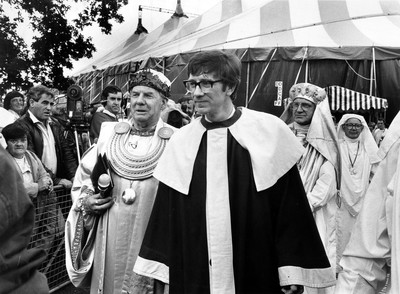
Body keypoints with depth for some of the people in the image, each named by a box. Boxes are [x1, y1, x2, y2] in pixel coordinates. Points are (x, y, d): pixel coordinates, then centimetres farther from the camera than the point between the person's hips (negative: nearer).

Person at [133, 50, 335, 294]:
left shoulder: (268, 132, -8)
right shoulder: (181, 141, 1)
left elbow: (289, 204, -6)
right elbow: (167, 211, 5)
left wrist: (292, 272, -8)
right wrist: (161, 269, 3)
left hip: (257, 272, -2)